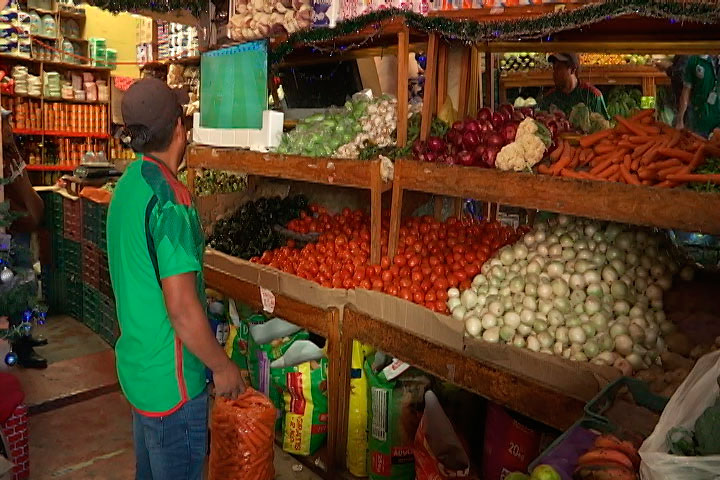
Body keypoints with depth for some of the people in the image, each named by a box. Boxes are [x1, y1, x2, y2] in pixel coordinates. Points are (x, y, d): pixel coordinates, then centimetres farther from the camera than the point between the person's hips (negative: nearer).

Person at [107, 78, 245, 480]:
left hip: (136, 366, 9)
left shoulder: (127, 184, 5)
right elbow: (182, 308, -26)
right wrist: (223, 366, -14)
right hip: (171, 379, -9)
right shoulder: (170, 197, -25)